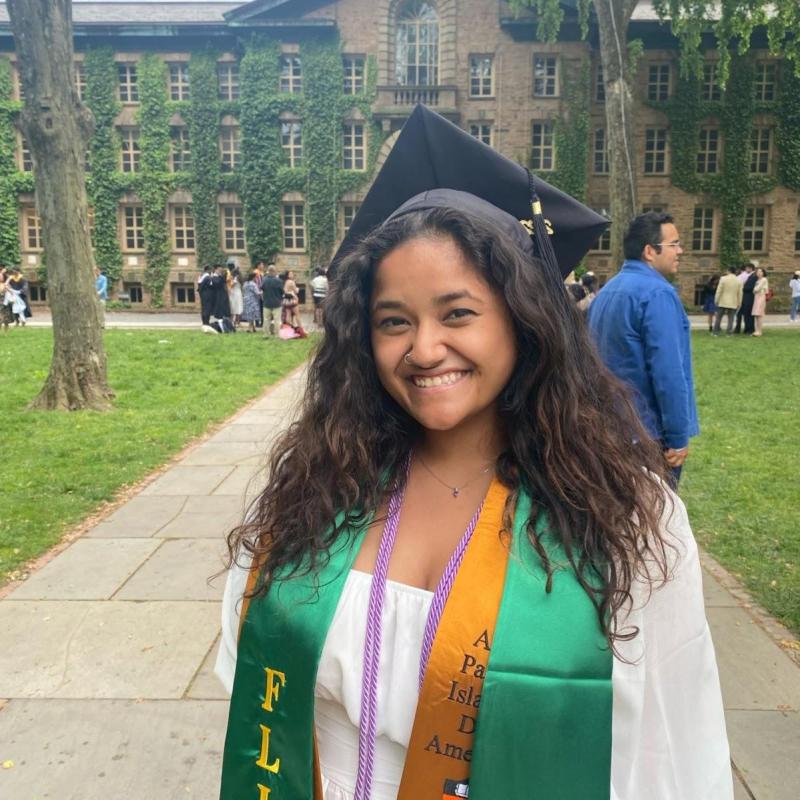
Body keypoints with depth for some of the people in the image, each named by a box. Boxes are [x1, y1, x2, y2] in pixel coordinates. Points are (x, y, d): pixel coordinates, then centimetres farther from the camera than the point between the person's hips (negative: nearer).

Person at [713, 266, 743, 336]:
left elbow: (719, 291, -8)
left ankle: (716, 332, 8)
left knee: (718, 317, 7)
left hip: (722, 302, -2)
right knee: (730, 319, 5)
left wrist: (716, 300, 0)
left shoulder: (723, 279, -7)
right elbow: (740, 294, 4)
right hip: (733, 303, 2)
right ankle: (729, 332, 1)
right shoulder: (739, 281, 1)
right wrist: (739, 303, 12)